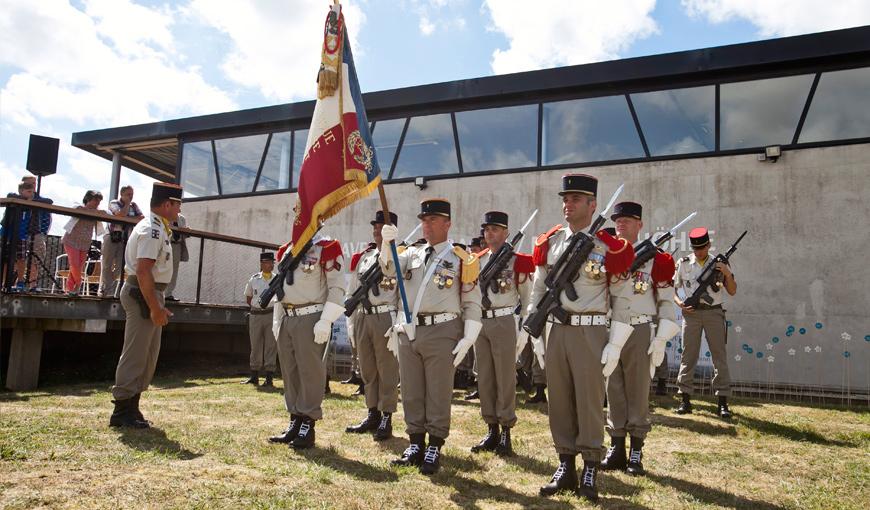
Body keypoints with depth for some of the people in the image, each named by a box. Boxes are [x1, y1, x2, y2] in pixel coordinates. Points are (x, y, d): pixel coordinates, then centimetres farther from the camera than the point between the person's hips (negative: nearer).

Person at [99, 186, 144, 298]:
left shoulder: (134, 205, 14)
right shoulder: (114, 203, 2)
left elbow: (142, 217, 0)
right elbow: (121, 214, -15)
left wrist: (128, 218, -13)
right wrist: (127, 203, -4)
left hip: (125, 239, 4)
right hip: (112, 237, -4)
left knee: (119, 266, 1)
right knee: (107, 265, -1)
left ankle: (107, 289, 8)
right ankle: (103, 289, 3)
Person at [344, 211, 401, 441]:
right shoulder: (363, 257, 15)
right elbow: (352, 292, 17)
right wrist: (352, 323, 13)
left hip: (385, 317, -6)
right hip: (363, 317, 7)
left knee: (387, 370, 1)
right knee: (367, 370, 14)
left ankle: (386, 419, 11)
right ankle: (373, 415, 26)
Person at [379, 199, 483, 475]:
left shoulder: (461, 259, 0)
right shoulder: (412, 253, 14)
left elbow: (472, 303, -2)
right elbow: (390, 269, -4)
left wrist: (468, 339, -9)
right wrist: (387, 243, -22)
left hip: (442, 332, -5)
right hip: (408, 331, 5)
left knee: (438, 393, 3)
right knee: (411, 392, 12)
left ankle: (434, 449, 15)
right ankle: (416, 444, 25)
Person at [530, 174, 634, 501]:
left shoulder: (608, 247, -5)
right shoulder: (549, 242, 7)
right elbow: (538, 291, 12)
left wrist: (615, 345, -7)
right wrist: (535, 335, 8)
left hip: (590, 331, -4)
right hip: (555, 330, 4)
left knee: (589, 400, 2)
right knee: (558, 399, 9)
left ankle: (590, 471, 16)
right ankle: (565, 467, 22)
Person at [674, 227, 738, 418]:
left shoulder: (719, 264, 5)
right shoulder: (683, 264, 5)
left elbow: (732, 291, 3)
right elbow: (671, 288, 9)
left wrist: (727, 273, -13)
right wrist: (679, 303, -9)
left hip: (714, 312, 0)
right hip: (691, 313, 0)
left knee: (720, 356, -1)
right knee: (688, 356, 1)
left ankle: (723, 402, 3)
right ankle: (685, 400, 7)